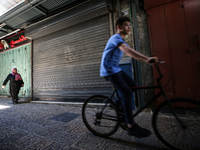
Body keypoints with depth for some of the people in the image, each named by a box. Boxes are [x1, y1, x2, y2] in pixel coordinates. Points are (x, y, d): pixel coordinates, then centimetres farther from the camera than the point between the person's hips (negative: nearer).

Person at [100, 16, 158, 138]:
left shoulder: (121, 40, 20)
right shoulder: (116, 38, -13)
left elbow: (132, 53, 13)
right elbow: (127, 50, -33)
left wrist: (147, 59, 4)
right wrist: (147, 58, -41)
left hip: (116, 69, 9)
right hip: (109, 70, -9)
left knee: (133, 86, 6)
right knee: (127, 93, -15)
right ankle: (131, 126, -5)